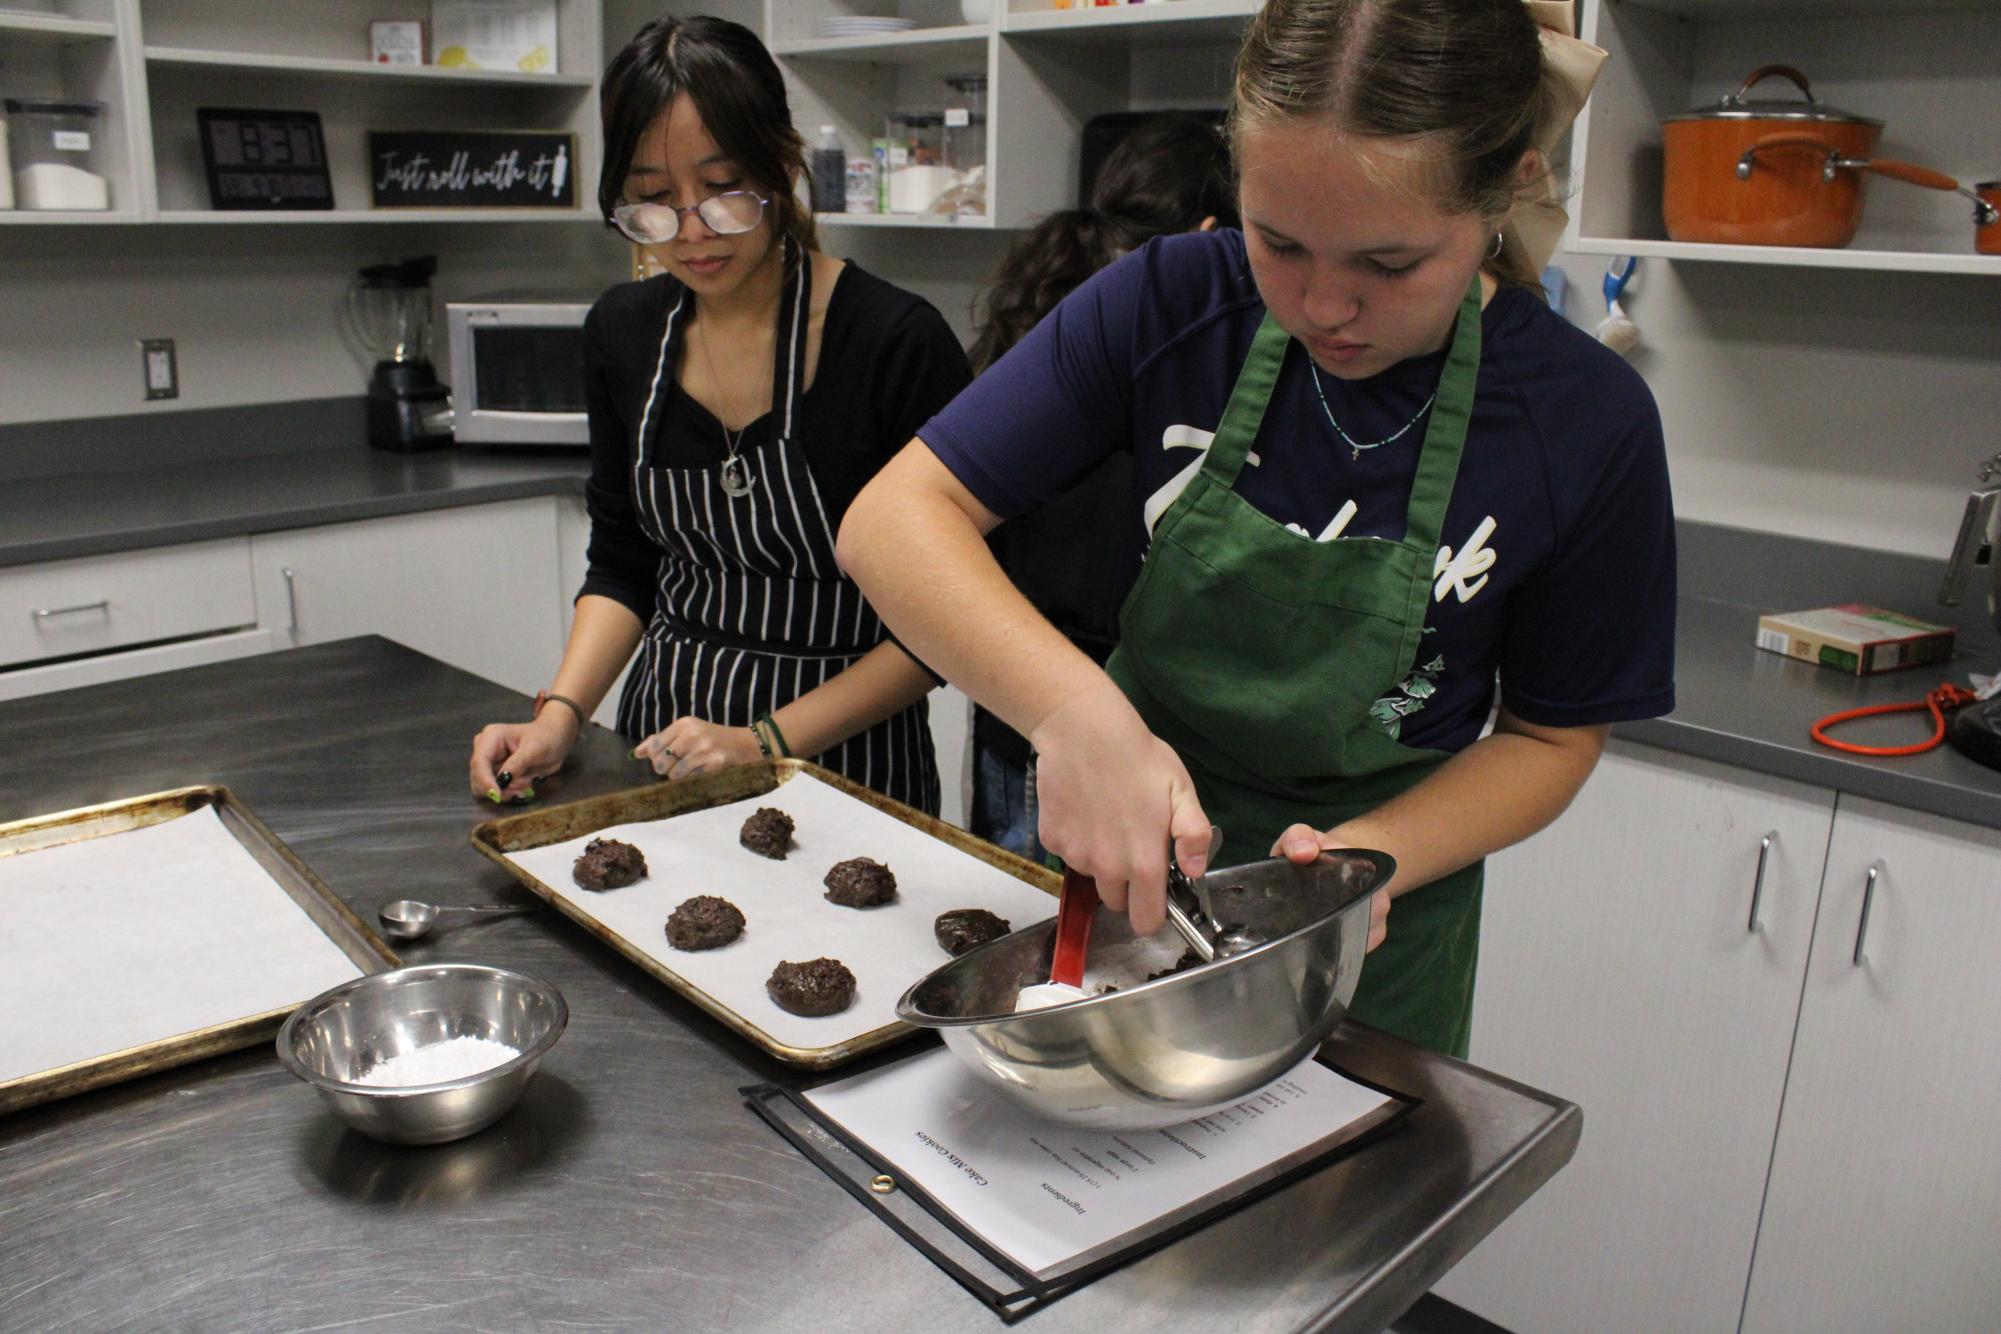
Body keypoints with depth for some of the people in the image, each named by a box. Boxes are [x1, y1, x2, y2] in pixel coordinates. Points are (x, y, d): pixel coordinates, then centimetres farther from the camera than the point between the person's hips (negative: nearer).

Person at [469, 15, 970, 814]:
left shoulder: (898, 343, -18)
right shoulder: (625, 331, 0)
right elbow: (623, 565, 9)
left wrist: (767, 741, -19)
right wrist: (561, 714, -7)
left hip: (847, 762, -4)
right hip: (664, 748, 5)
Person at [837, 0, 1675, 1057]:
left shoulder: (1587, 425, -17)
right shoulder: (1175, 302, -18)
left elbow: (1550, 735, -5)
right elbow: (892, 520, -22)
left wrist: (1372, 853, -24)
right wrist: (1076, 713, -39)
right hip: (1115, 875, 2)